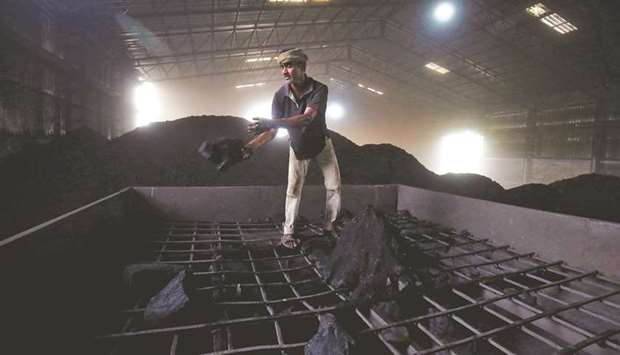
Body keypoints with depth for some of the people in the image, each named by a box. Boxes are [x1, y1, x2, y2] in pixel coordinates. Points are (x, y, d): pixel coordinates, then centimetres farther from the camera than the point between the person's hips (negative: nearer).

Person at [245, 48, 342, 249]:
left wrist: (272, 123, -55)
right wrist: (250, 147, -39)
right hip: (298, 148, 1)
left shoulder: (319, 89, -29)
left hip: (322, 144, 0)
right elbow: (272, 131, -22)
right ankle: (288, 232, 8)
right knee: (293, 188, -4)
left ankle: (329, 228, 16)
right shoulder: (280, 95, -21)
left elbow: (307, 118, -45)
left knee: (333, 187, 0)